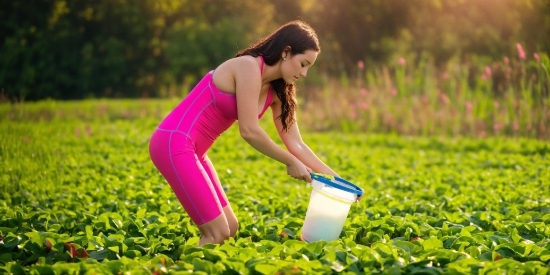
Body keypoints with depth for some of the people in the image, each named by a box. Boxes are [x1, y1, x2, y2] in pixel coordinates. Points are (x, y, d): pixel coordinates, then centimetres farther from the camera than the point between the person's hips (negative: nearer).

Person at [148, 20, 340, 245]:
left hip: (192, 149, 10)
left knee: (230, 229, 11)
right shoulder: (249, 67, -16)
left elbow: (296, 144, 12)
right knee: (217, 234, -10)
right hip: (174, 144, -10)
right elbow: (249, 131, -20)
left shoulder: (277, 92, 10)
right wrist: (290, 163, -9)